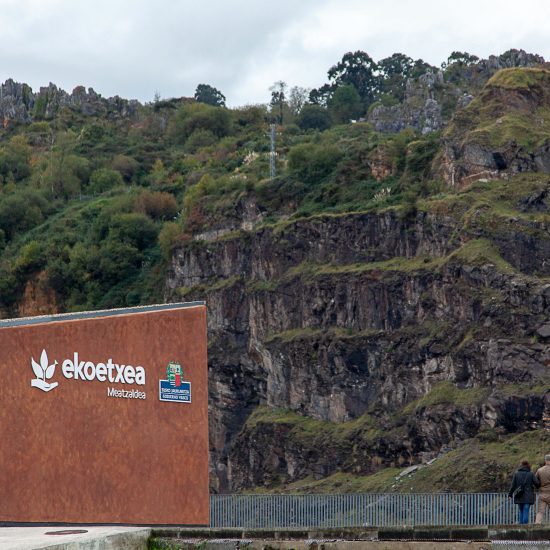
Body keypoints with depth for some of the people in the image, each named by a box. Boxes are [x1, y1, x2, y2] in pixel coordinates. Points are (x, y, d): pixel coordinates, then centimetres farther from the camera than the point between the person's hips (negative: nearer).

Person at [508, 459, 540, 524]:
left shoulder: (516, 474, 3)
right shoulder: (531, 474, -3)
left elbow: (513, 485, 2)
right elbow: (537, 483, -5)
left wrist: (510, 494, 8)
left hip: (519, 497, 2)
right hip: (528, 497, -2)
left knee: (521, 512, 13)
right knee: (526, 512, -3)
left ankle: (521, 524, 11)